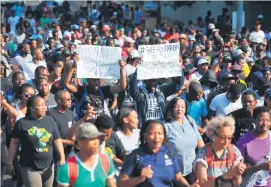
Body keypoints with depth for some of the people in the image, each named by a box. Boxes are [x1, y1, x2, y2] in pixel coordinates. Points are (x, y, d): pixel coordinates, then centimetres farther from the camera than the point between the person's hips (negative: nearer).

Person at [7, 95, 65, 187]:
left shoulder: (50, 121, 2)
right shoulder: (22, 123, -7)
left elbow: (57, 141, 3)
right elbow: (14, 143, -2)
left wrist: (62, 158, -7)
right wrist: (10, 163, -1)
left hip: (48, 166, 4)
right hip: (29, 168, -4)